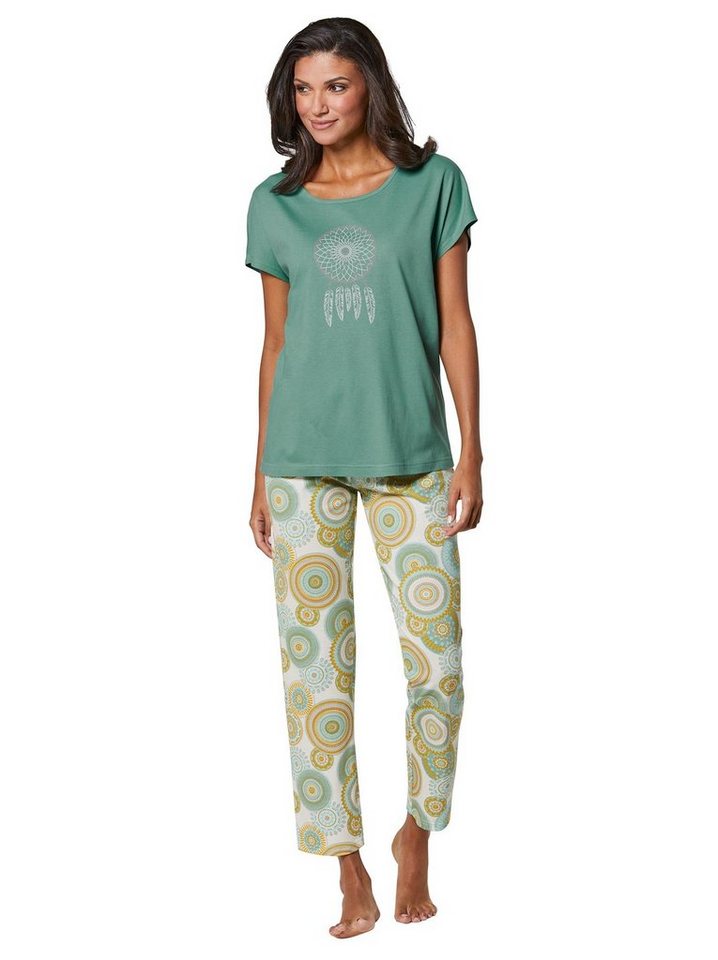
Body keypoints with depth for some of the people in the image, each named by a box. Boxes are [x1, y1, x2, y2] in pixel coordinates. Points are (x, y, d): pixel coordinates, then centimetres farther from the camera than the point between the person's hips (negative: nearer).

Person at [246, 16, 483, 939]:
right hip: (303, 458, 2)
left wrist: (471, 453, -3)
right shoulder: (275, 204, 8)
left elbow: (455, 323, 3)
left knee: (437, 657, -1)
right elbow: (275, 343, 11)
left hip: (410, 453, -1)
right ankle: (352, 877, 15)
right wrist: (260, 475, 9)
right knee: (315, 661, 2)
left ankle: (416, 834, 25)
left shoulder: (433, 182, 4)